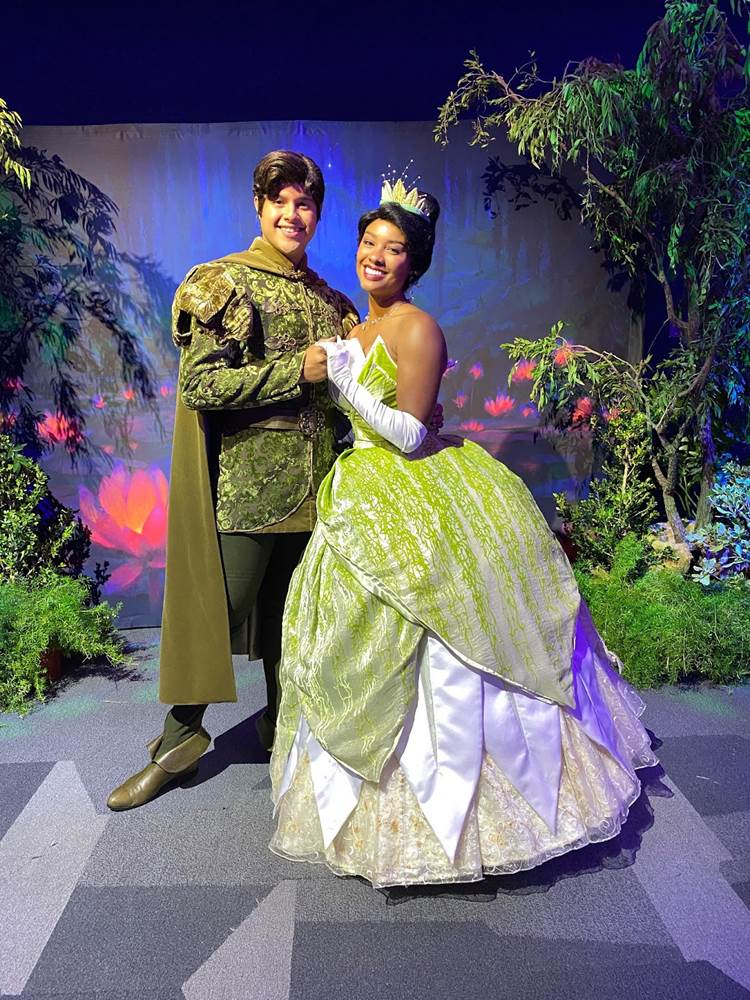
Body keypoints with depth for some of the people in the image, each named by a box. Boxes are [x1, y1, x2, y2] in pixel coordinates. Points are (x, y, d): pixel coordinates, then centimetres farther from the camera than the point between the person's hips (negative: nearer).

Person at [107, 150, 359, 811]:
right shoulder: (228, 282, -4)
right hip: (245, 478, -5)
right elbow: (199, 384, -14)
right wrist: (296, 371, -18)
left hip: (310, 478, 6)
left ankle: (282, 721, 32)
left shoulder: (327, 298, 16)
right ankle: (181, 733, 20)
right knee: (221, 603, -1)